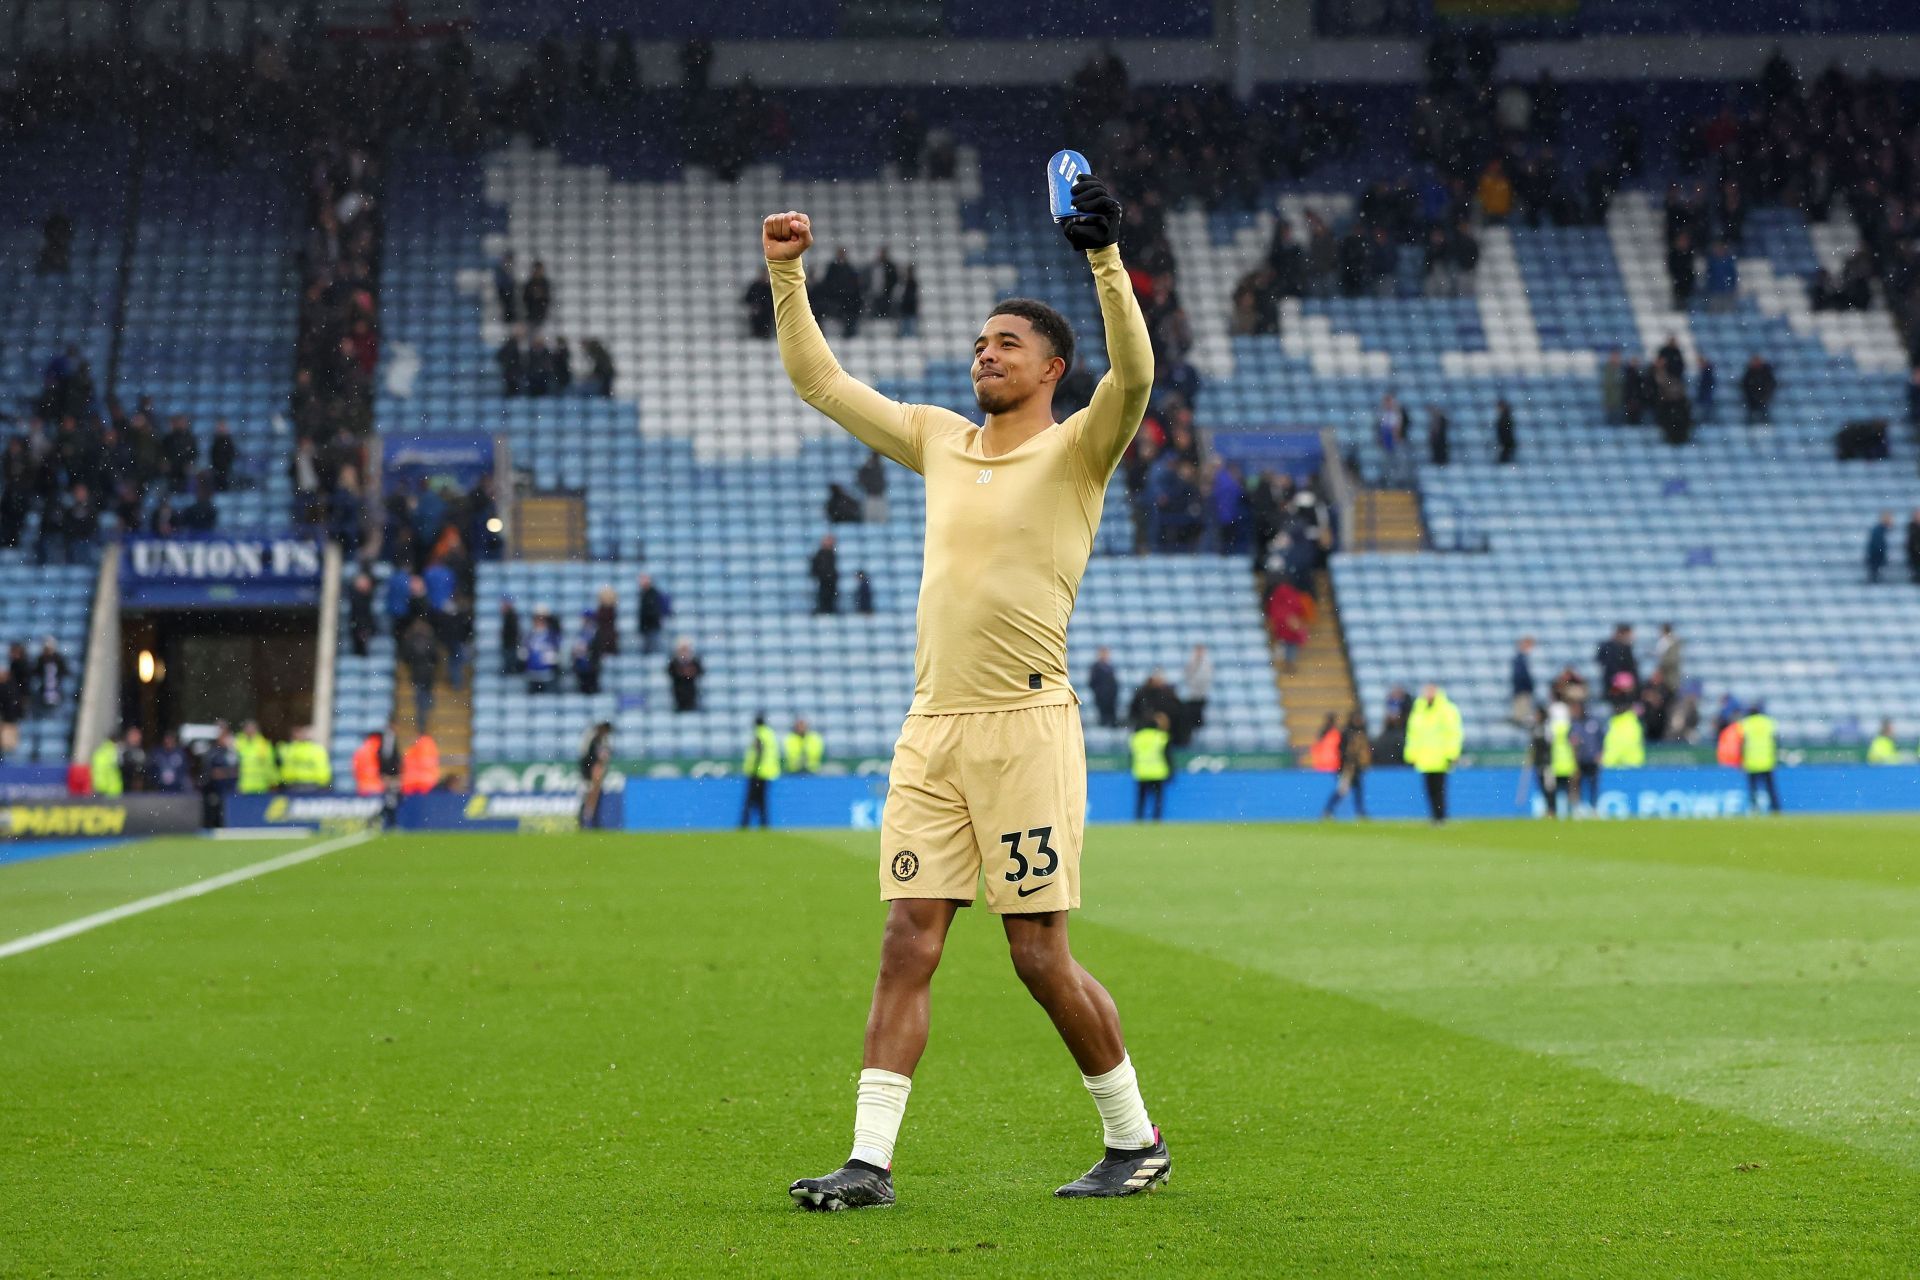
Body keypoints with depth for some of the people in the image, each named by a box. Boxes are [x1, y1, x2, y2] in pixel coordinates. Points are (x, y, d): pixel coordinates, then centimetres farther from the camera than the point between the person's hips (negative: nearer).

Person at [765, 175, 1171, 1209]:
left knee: (1040, 955, -2)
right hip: (929, 730, 5)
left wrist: (1105, 259, -28)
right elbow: (818, 381, 22)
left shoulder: (1077, 451, 1)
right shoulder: (940, 441, 17)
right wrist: (787, 277, 14)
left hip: (1025, 727, -5)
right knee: (907, 945, 0)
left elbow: (1133, 373, -19)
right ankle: (869, 1160, 0)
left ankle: (1135, 1140, 14)